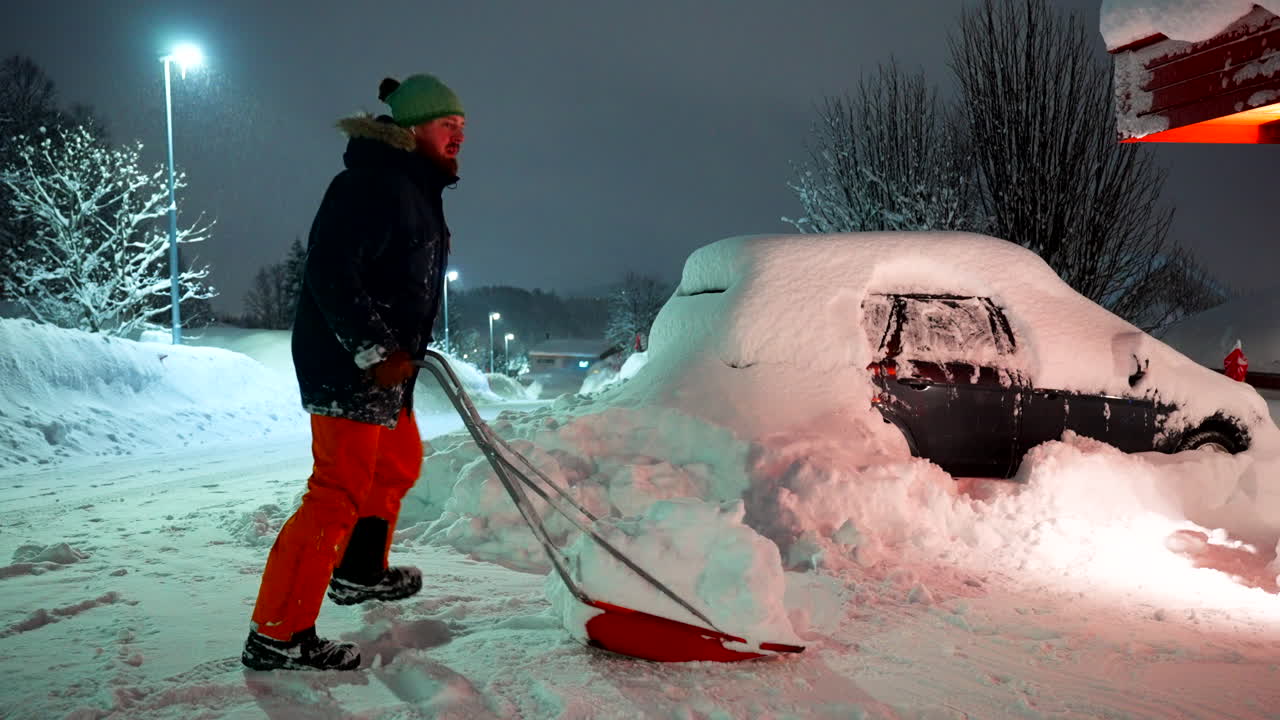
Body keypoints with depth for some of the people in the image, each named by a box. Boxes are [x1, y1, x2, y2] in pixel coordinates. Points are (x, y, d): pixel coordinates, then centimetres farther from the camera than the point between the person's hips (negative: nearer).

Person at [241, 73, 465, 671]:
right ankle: (276, 637, -2)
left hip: (383, 365, 11)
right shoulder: (373, 184, -17)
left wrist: (406, 348, 23)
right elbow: (330, 270, -26)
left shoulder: (416, 189, 17)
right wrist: (375, 349, -25)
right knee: (338, 493, -10)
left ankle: (360, 572, 44)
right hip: (348, 368, -11)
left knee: (398, 462, 25)